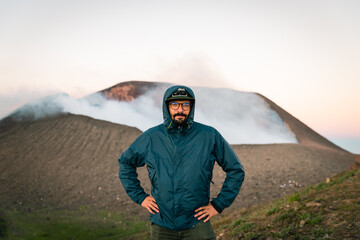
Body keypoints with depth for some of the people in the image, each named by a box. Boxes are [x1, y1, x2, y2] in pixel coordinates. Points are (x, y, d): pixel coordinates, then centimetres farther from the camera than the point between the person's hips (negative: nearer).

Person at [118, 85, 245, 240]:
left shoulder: (210, 136, -3)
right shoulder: (151, 137, 0)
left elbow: (236, 170, 5)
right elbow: (125, 163, 15)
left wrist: (218, 204, 1)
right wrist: (140, 197, 7)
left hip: (197, 224, -1)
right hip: (161, 226, 2)